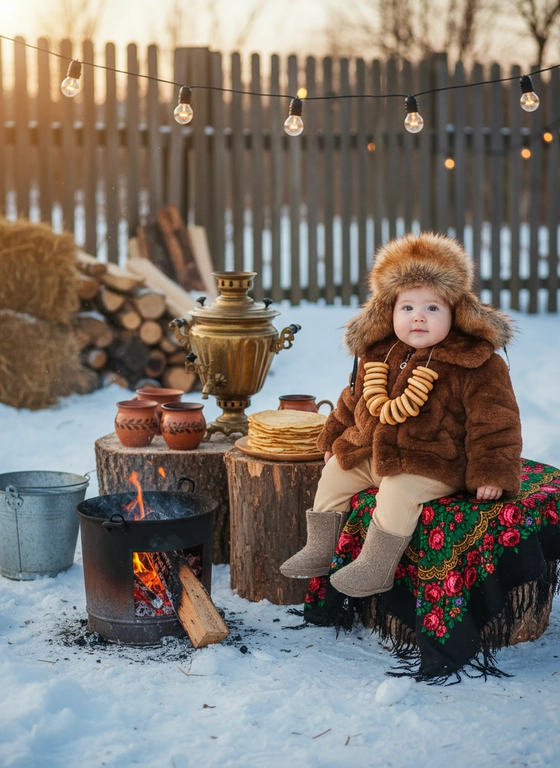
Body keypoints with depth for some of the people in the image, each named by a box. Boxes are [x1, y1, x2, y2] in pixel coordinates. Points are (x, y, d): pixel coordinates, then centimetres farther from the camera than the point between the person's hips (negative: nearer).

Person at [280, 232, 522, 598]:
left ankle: (376, 568, -16)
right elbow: (355, 399, 19)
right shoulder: (378, 355, 3)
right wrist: (334, 438, 23)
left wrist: (492, 472, -18)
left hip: (431, 466, -7)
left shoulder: (477, 364, -15)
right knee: (334, 473, 8)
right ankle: (319, 550, 21)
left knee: (398, 492, -29)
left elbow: (494, 420, -14)